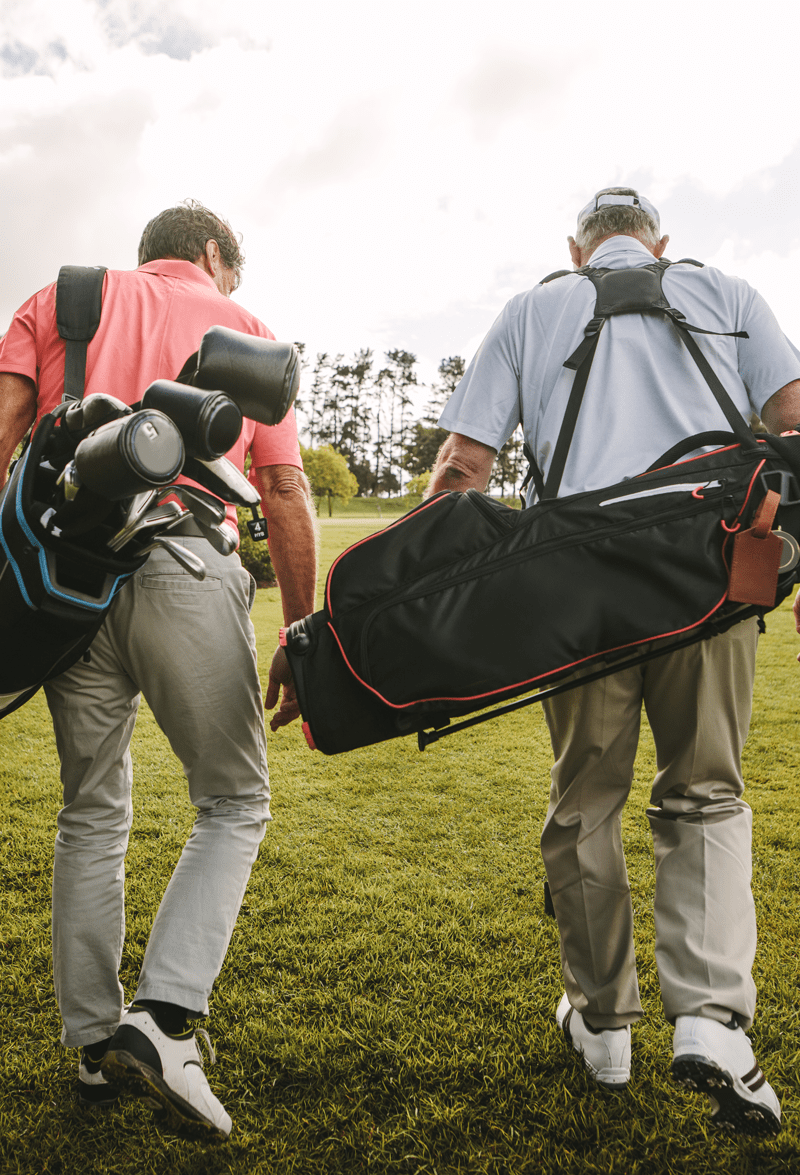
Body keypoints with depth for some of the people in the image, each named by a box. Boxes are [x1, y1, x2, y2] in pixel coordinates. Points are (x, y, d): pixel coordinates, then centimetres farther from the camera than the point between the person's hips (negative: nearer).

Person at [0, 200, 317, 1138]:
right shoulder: (248, 331, 18)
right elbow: (286, 496, 8)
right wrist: (301, 638, 10)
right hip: (188, 563, -3)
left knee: (92, 812, 15)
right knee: (233, 802, 11)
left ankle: (94, 1045, 22)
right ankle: (164, 1017, -1)